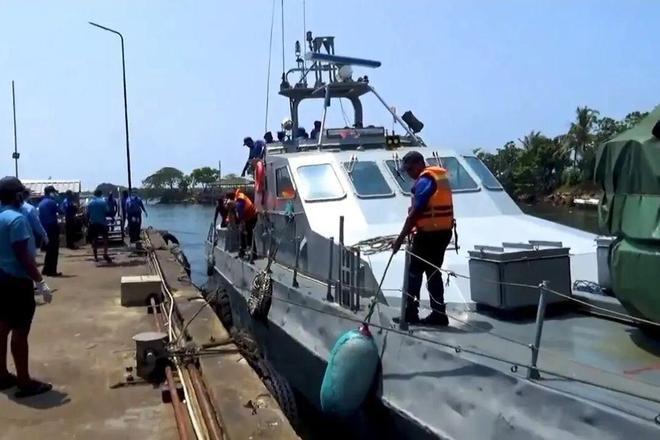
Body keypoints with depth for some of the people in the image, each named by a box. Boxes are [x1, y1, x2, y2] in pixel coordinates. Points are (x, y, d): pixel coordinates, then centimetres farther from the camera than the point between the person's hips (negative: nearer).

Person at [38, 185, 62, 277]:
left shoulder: (41, 203, 13)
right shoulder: (51, 202, -12)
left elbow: (40, 216, 14)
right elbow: (60, 212, -11)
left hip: (45, 228, 8)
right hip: (52, 228, -8)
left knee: (49, 249, 17)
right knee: (54, 250, -2)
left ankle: (46, 269, 20)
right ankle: (52, 271, -2)